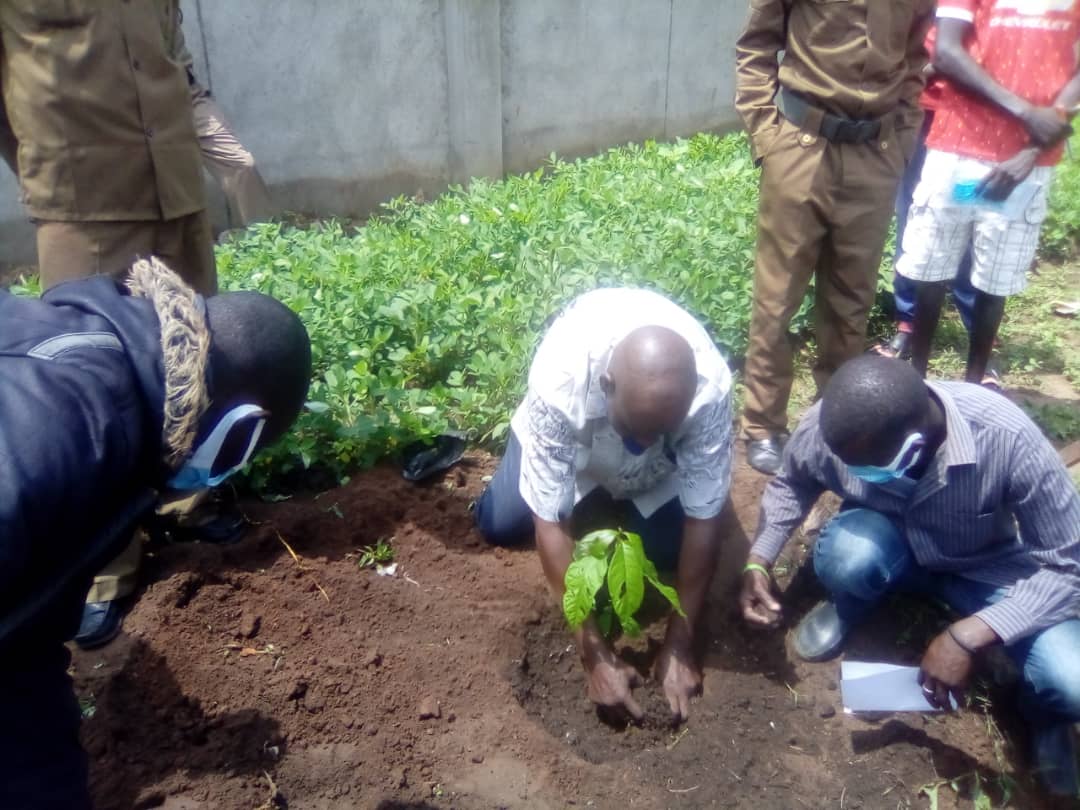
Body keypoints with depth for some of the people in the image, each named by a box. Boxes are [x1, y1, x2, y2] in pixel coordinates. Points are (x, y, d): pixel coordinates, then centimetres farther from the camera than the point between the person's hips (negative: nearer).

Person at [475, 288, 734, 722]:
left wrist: (679, 644, -25)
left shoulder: (711, 387, -40)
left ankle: (622, 492, 18)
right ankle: (593, 487, 20)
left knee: (668, 550, -14)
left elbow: (703, 520, -30)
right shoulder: (559, 384, -43)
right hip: (574, 429, 0)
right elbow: (550, 523, -35)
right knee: (499, 526, -8)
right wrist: (594, 652, -32)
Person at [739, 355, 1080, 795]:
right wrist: (758, 562, -17)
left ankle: (1042, 708, 14)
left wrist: (967, 637, -35)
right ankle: (848, 607, 2)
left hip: (983, 566, -1)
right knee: (846, 554, -37)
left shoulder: (1007, 440, -35)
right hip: (891, 542, 1)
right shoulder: (827, 427, -28)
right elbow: (791, 484, -3)